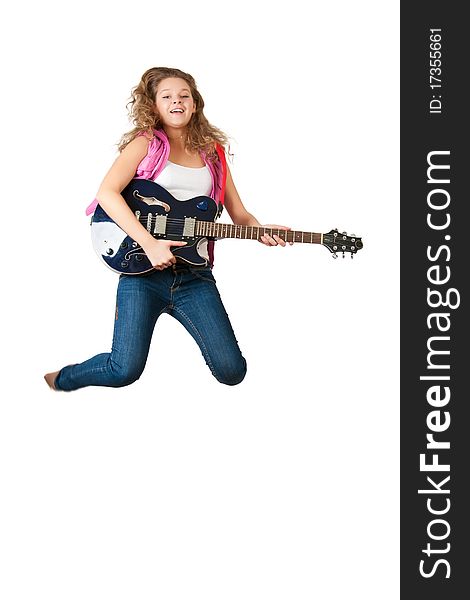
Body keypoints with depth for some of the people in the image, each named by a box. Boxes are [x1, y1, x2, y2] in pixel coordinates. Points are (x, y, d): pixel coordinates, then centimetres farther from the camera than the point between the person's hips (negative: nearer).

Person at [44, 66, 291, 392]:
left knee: (232, 371, -9)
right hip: (143, 268, -3)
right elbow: (107, 192, -12)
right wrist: (149, 243, -21)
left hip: (194, 274, 3)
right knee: (126, 369, -15)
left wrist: (262, 231, -8)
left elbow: (240, 214, 16)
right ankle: (60, 380, 17)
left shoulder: (212, 152, 15)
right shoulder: (146, 143, 3)